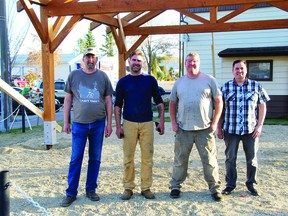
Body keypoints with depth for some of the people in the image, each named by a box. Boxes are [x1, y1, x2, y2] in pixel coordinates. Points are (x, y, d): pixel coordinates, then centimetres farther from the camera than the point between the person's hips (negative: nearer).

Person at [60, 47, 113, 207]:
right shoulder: (74, 75, 3)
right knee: (76, 159, 2)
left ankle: (91, 190, 22)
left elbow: (108, 101, 7)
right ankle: (71, 193, 12)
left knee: (95, 159, 9)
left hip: (98, 124, 1)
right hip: (79, 123, -1)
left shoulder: (103, 76, 5)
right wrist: (66, 122, 4)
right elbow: (68, 99, 7)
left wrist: (109, 124, 4)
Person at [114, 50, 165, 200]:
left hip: (147, 123, 0)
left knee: (147, 157, 3)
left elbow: (159, 102, 10)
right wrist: (118, 126, 0)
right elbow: (117, 105, 7)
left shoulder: (150, 80, 7)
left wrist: (161, 122, 2)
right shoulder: (123, 82, 7)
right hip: (129, 123, 0)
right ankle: (128, 188, 14)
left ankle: (146, 188, 13)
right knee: (128, 157, 3)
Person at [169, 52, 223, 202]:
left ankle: (214, 188, 18)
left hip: (205, 129, -2)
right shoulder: (179, 83, 9)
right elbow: (172, 104, 15)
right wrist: (173, 122, 4)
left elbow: (219, 102, 2)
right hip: (183, 129, 2)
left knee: (210, 160, 4)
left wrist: (215, 122, -5)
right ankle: (175, 186, 23)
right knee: (180, 160, 10)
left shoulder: (209, 80, 2)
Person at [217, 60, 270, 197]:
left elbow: (262, 106, 5)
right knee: (230, 158, 8)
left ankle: (251, 184, 26)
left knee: (252, 159, 9)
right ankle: (230, 185, 22)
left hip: (251, 130, 0)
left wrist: (259, 125, -3)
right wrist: (219, 129, 2)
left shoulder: (256, 86, 3)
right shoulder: (225, 87, 3)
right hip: (230, 130, 0)